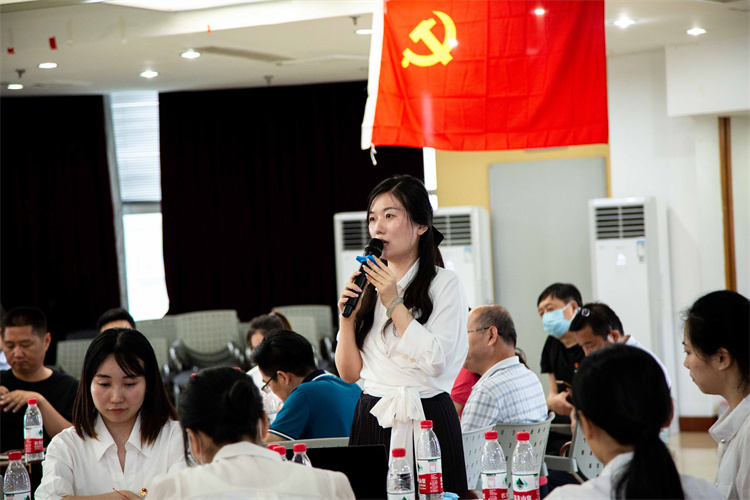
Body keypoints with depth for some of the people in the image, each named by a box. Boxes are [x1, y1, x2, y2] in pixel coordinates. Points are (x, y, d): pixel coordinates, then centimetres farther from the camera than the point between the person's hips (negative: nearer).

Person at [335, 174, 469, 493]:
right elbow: (349, 373, 9)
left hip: (426, 422, -4)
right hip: (371, 421, 4)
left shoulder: (444, 284, -2)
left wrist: (394, 304, -13)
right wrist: (347, 318, -5)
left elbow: (436, 361, -15)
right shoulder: (368, 287, 12)